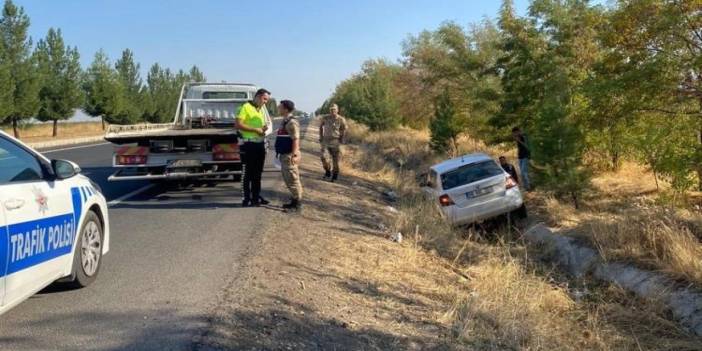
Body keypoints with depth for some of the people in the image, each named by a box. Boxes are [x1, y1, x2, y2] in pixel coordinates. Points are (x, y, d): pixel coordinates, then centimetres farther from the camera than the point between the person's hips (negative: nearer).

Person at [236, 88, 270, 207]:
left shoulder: (260, 110, 18)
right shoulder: (246, 107, -8)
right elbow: (238, 124, -16)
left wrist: (263, 129, 6)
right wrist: (255, 129, -18)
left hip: (260, 144, 8)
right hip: (249, 144, -8)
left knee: (258, 172, 13)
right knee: (249, 172, -3)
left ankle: (256, 197, 21)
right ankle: (247, 199, 2)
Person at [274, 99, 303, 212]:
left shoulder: (292, 122, -16)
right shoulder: (285, 121, 15)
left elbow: (295, 140, -21)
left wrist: (294, 155, -24)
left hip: (289, 155, -10)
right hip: (284, 155, 10)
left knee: (293, 180, -6)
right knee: (288, 179, 16)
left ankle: (298, 204, -1)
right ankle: (294, 201, 24)